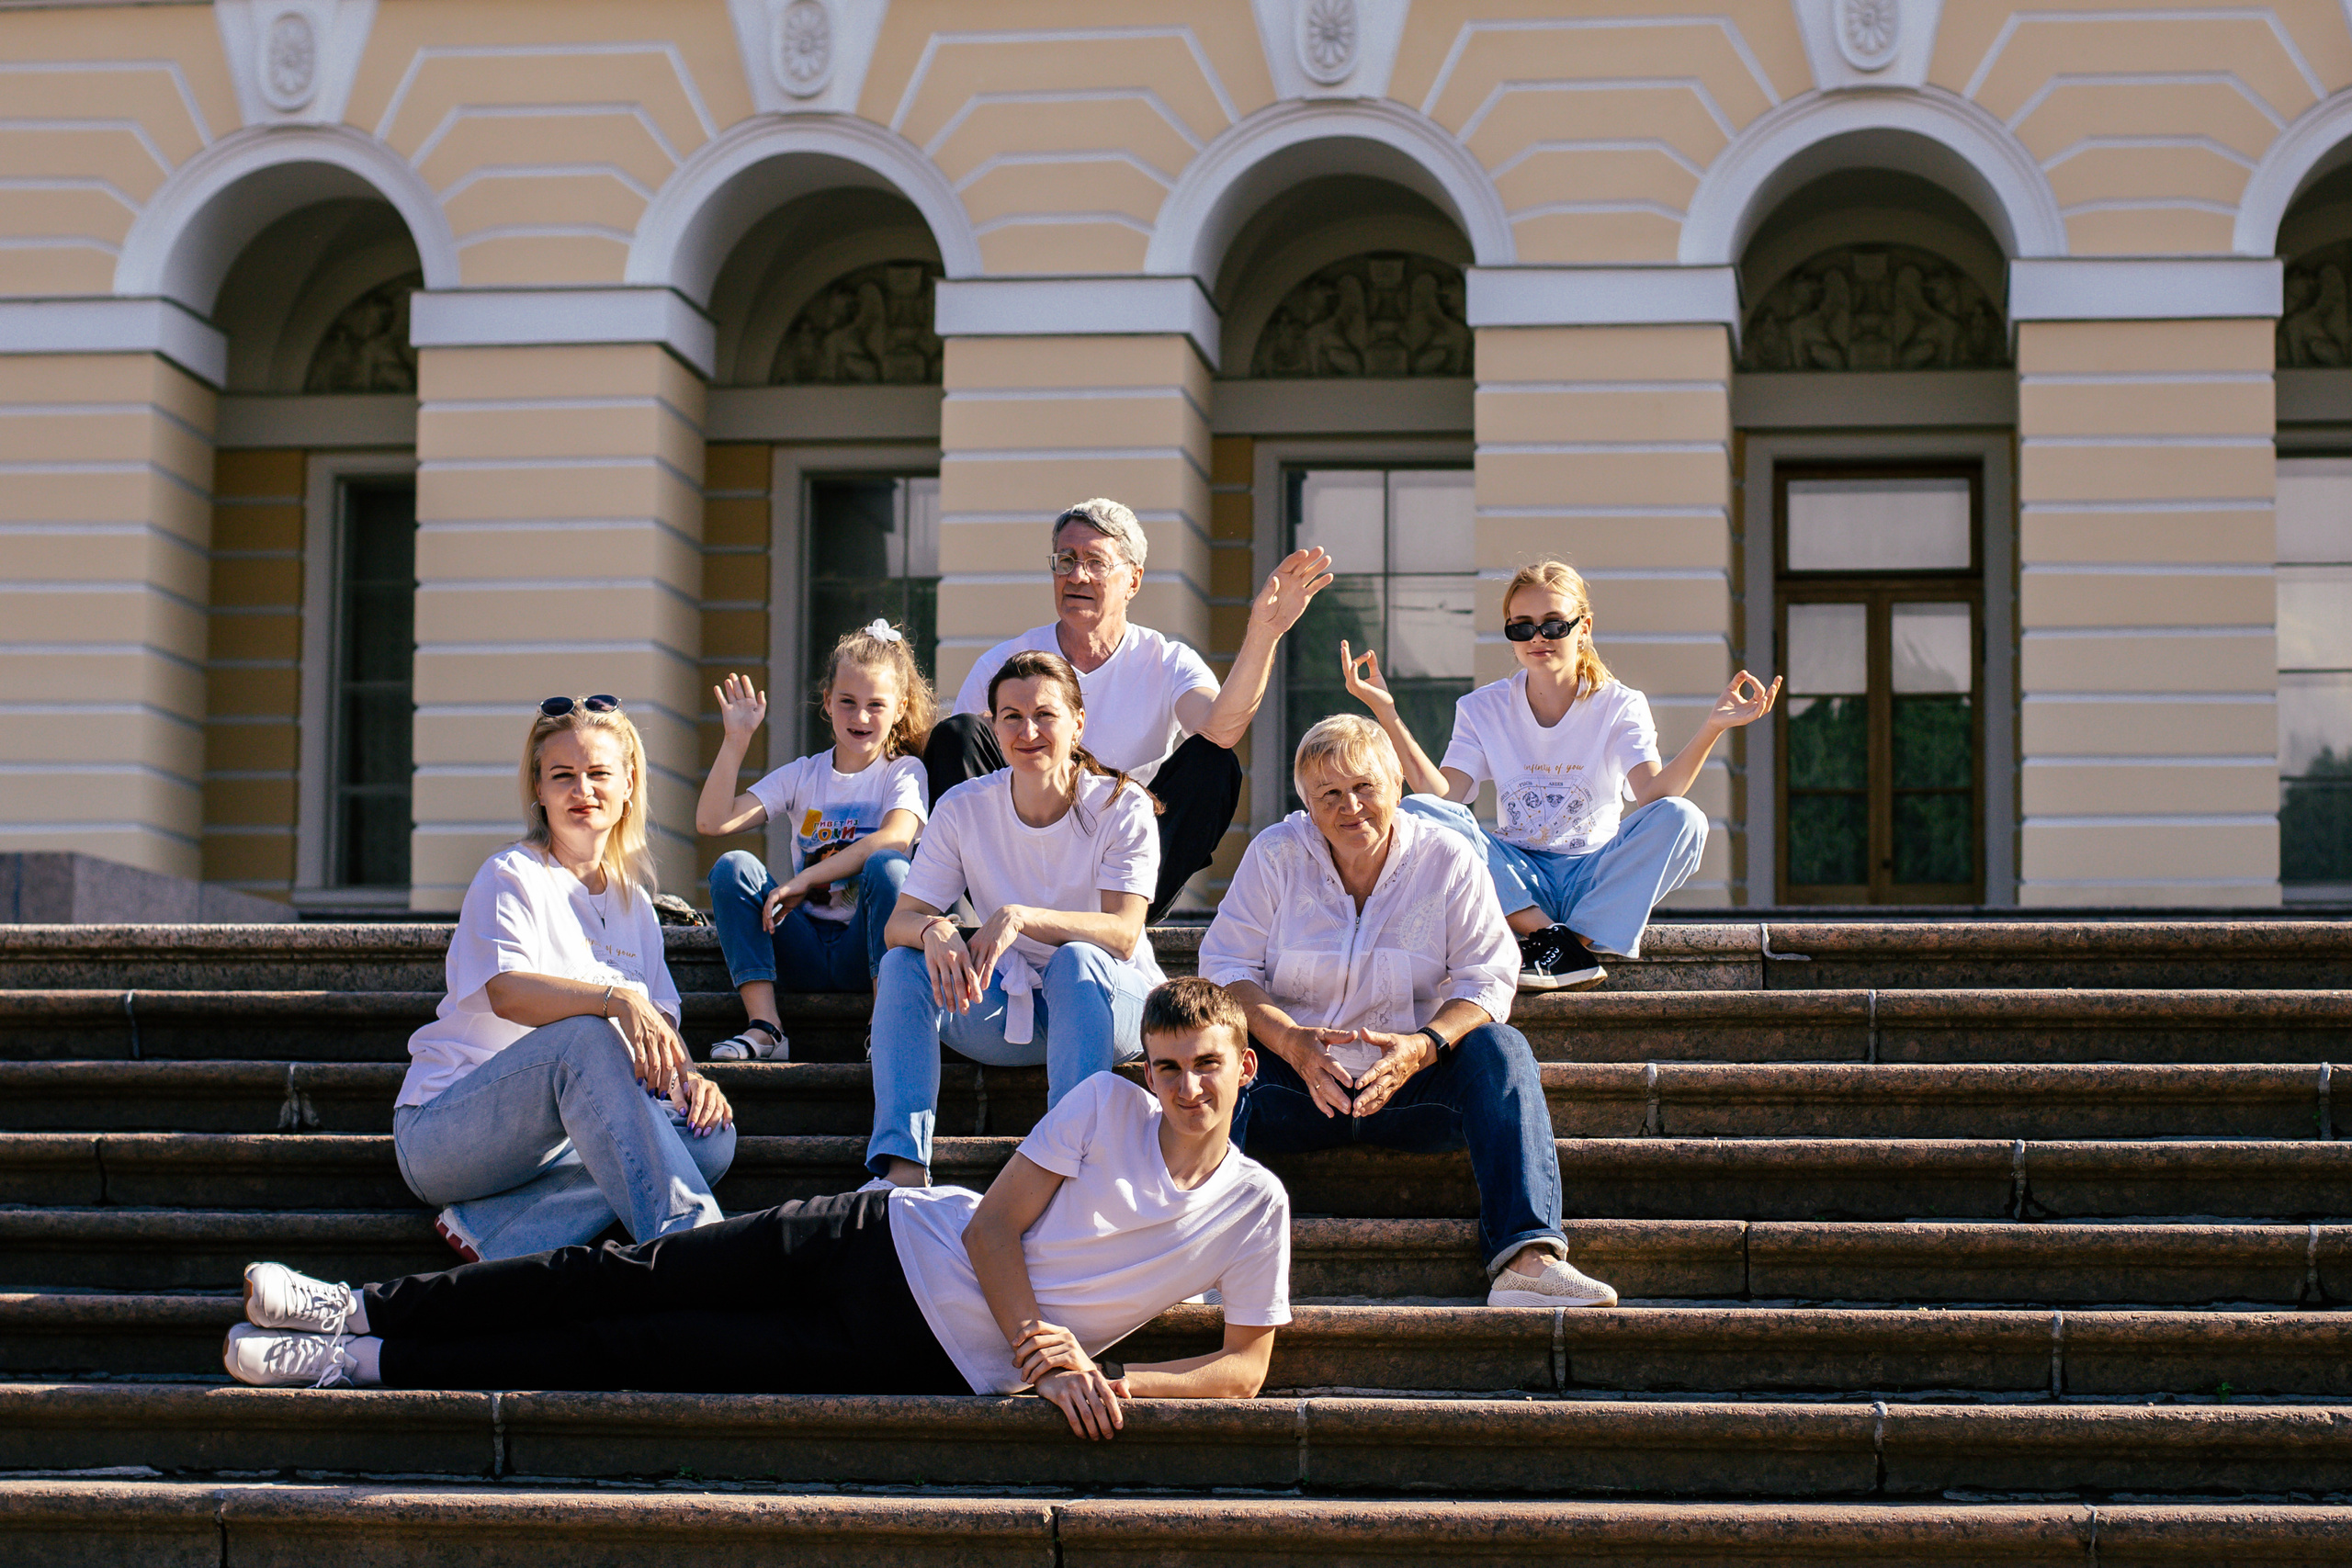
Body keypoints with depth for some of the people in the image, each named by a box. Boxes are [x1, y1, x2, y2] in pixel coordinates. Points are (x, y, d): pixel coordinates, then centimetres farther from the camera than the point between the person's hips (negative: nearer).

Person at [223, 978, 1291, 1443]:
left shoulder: (1253, 1208, -4)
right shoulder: (1107, 1105, 0)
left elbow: (1245, 1367, -3)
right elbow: (994, 1224, -3)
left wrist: (1119, 1381, -20)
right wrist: (1039, 1348, -19)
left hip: (938, 1362, -2)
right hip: (881, 1243, 2)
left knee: (638, 1355, -8)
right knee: (629, 1278, -7)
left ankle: (370, 1369, -7)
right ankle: (366, 1310, 2)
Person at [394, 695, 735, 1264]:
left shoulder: (632, 900, 17)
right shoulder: (512, 876, -5)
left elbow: (659, 1020, 10)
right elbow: (506, 992, -23)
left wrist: (685, 1077, -13)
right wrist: (616, 999, -39)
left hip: (556, 1137, 7)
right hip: (442, 1127, -7)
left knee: (712, 1135, -19)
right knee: (585, 1034, -34)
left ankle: (489, 1234, -29)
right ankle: (684, 1235, -45)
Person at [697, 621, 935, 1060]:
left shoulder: (904, 772, 3)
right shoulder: (801, 776, 12)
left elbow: (897, 837, -21)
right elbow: (712, 822, 0)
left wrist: (804, 880, -26)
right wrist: (736, 740, -7)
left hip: (863, 954, -3)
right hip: (804, 952, 3)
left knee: (888, 867, -31)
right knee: (734, 866, -18)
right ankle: (764, 1027, -26)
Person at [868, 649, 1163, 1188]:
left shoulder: (1122, 807, -13)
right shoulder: (963, 809, -4)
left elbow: (1123, 935, -24)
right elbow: (898, 921, -8)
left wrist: (1021, 917, -40)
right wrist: (934, 930, -34)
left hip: (1110, 1004, -3)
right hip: (1007, 1011, 3)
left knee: (1077, 958, -35)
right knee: (902, 963, -20)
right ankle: (903, 1163, -30)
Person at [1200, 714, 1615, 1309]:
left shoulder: (1448, 860, 0)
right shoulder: (1274, 855, 1)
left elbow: (1486, 981, -5)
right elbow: (1226, 968, -4)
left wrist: (1422, 1047, -26)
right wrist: (1291, 1041, -24)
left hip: (1407, 1081, 0)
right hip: (1295, 1081, 0)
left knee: (1500, 1049, -27)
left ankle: (1527, 1256, -41)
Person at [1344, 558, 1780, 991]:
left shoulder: (1620, 707, -1)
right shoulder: (1483, 709, 4)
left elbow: (1654, 795, -18)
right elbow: (1442, 796, -11)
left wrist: (1712, 730, -33)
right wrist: (1387, 713, -18)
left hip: (1596, 874, -1)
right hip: (1516, 879, 1)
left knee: (1683, 818, -29)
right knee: (1416, 811, -24)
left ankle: (1577, 939, -27)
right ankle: (1551, 935, -27)